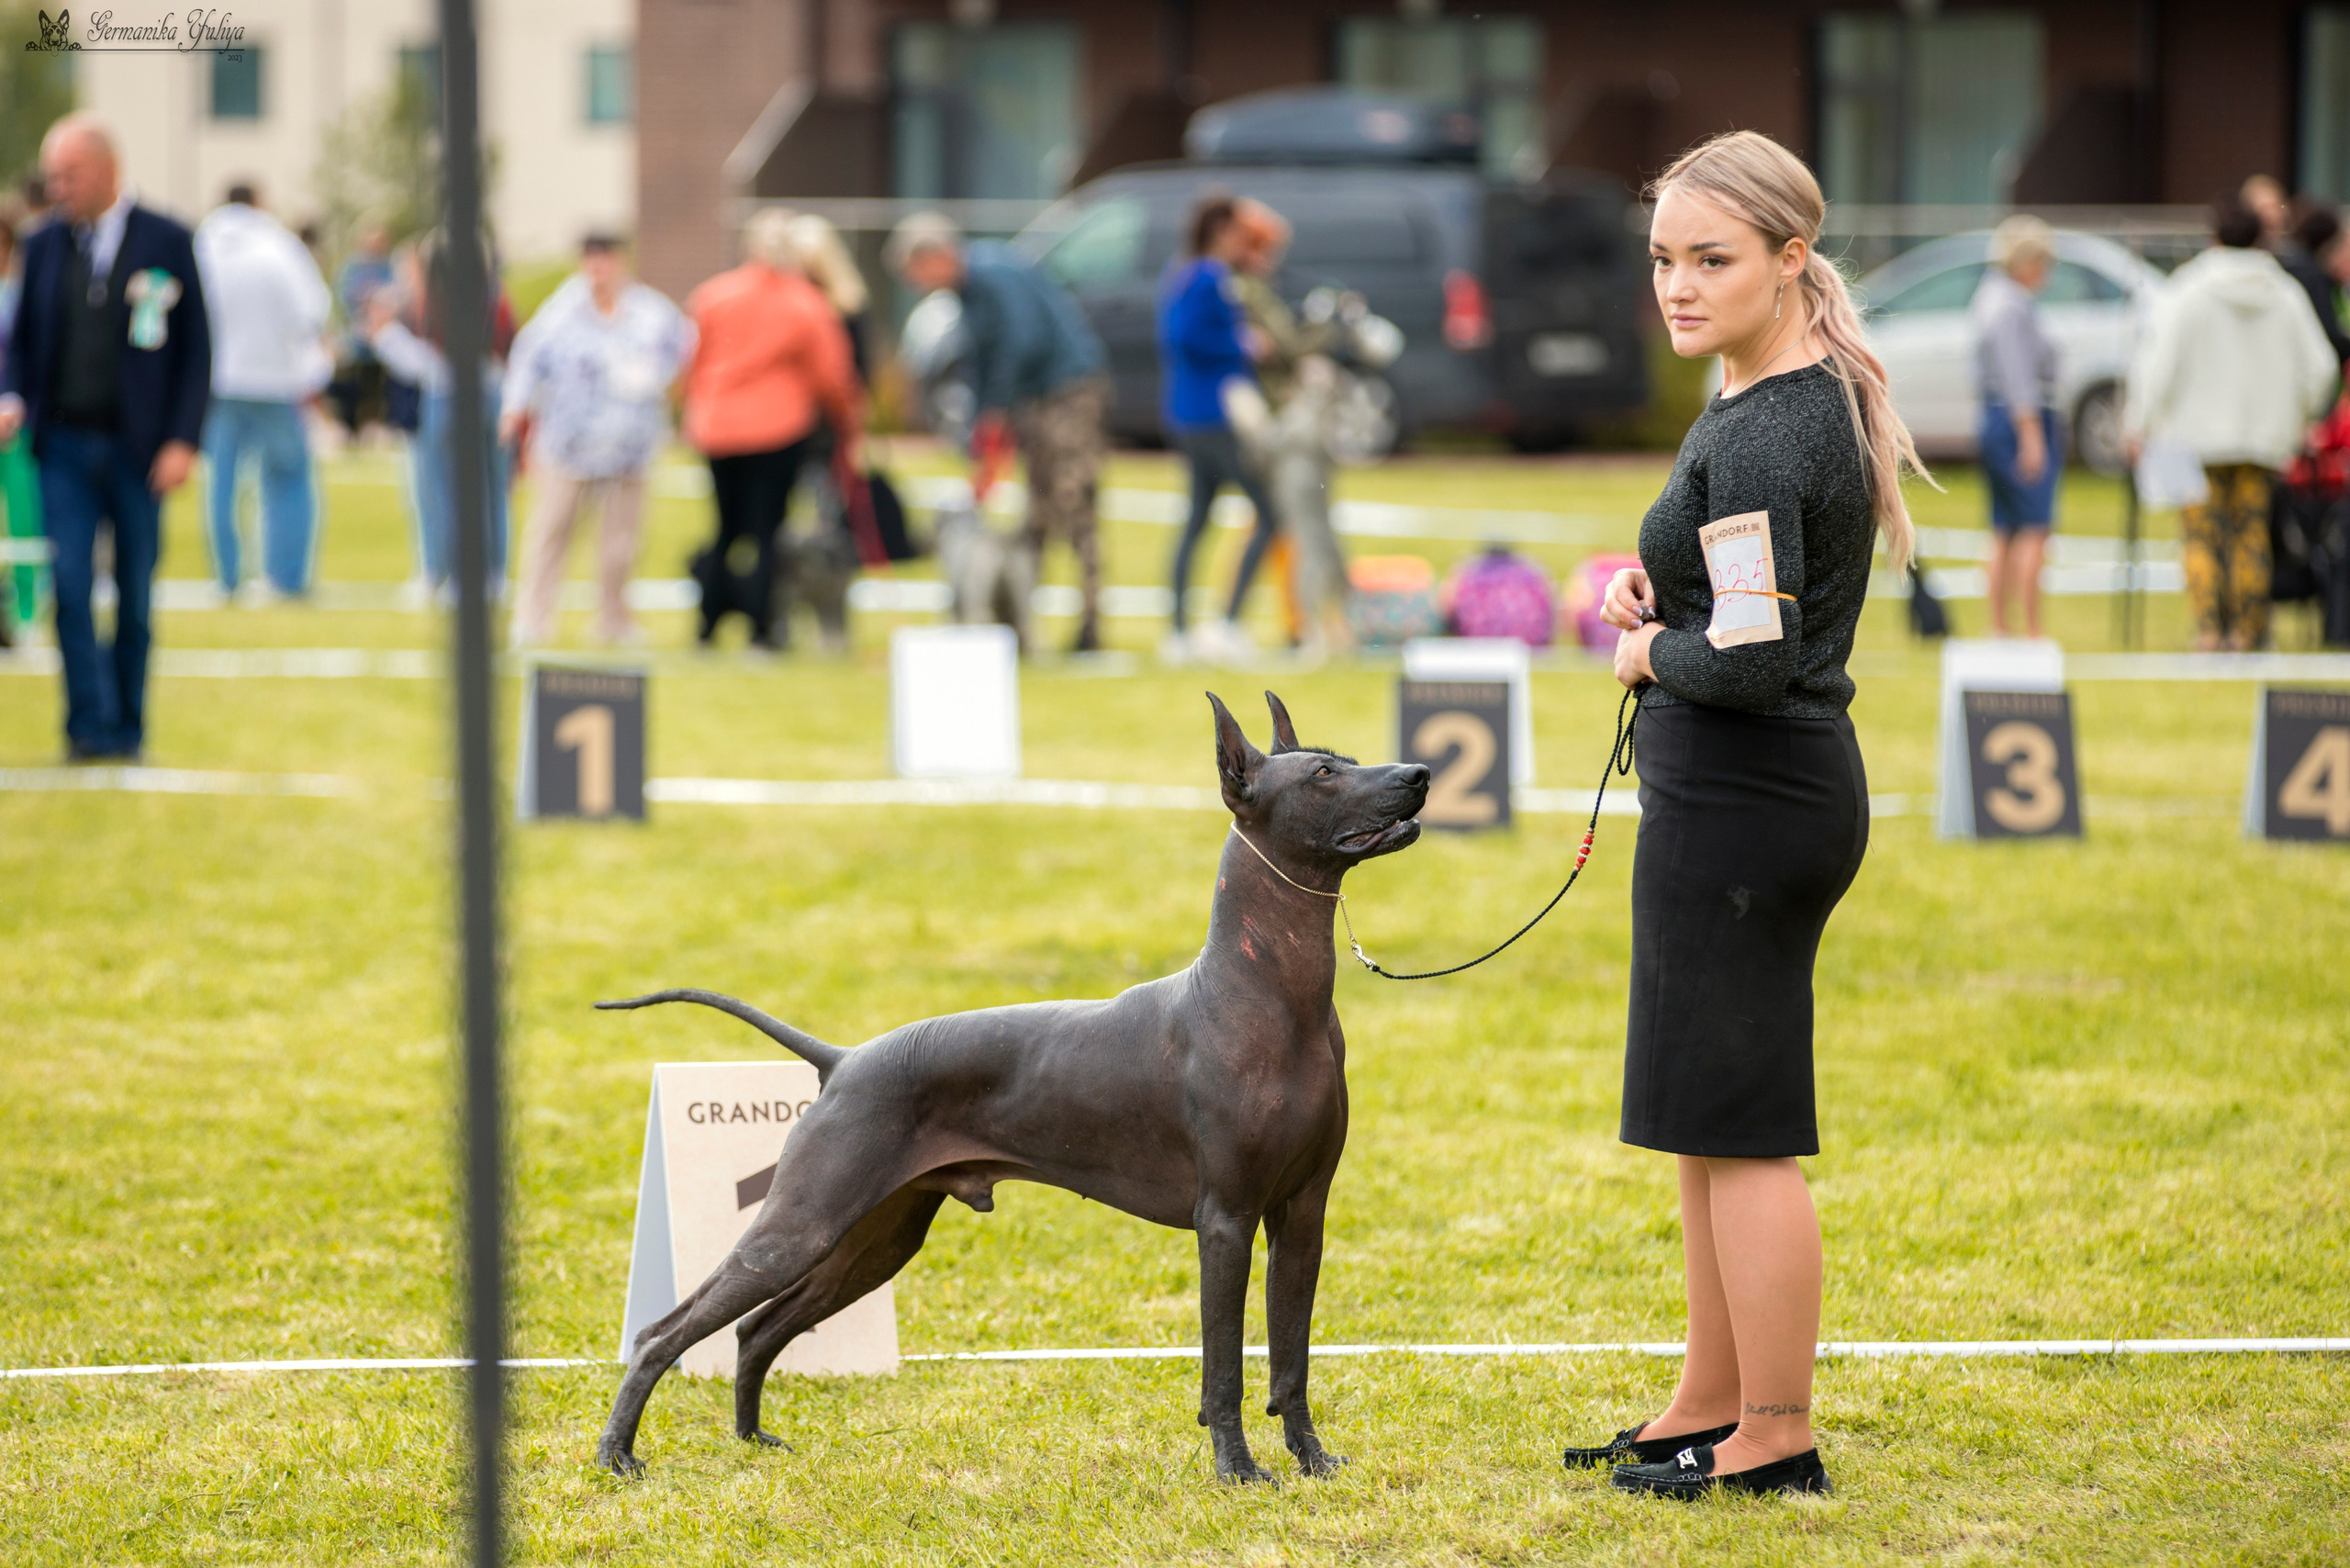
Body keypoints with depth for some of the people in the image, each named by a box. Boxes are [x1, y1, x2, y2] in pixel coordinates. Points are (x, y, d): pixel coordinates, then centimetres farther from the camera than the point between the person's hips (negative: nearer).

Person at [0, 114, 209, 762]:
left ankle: (127, 728, 15)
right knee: (72, 587, -9)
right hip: (65, 444, 2)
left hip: (138, 449, -2)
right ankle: (89, 727, -7)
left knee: (134, 596, 5)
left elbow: (195, 349, 0)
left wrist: (182, 440, -8)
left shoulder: (168, 244, 0)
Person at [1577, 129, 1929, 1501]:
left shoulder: (1763, 434, -20)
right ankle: (1715, 1406, 29)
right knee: (1708, 1121, 18)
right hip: (1777, 786, 11)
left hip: (1745, 797, -11)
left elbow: (1749, 659, -26)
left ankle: (1778, 1441, 4)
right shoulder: (1798, 401, 12)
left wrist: (1651, 653, -8)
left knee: (1739, 1130, -3)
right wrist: (1655, 596, 7)